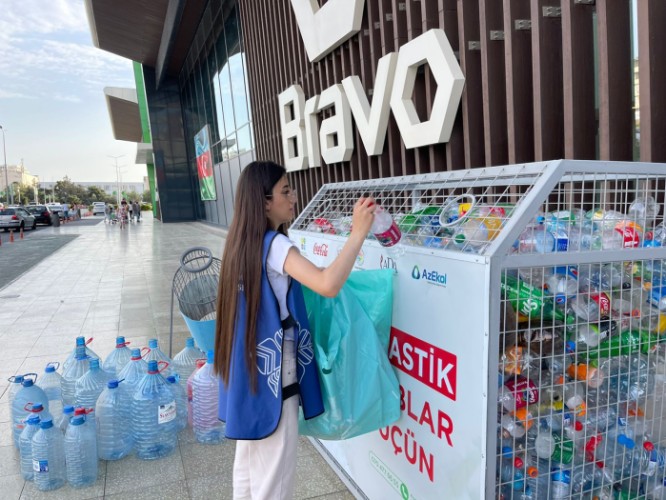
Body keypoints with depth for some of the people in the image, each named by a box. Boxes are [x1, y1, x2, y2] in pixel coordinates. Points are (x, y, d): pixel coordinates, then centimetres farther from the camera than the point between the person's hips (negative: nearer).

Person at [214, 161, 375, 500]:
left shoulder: (243, 242, 6)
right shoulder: (275, 245, -21)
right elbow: (328, 285, -36)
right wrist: (358, 232, -29)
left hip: (247, 375, 9)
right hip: (272, 379, -9)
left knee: (248, 467, 24)